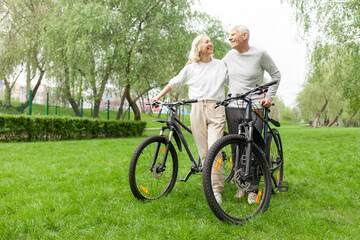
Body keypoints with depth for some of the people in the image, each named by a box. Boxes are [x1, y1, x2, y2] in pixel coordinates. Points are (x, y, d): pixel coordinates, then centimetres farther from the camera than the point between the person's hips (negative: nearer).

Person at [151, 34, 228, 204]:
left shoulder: (221, 65, 14)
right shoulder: (190, 68, 13)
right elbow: (174, 83, 21)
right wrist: (158, 97, 19)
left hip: (216, 109, -1)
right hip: (197, 110, 1)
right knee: (203, 152, -1)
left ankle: (216, 190, -10)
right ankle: (210, 185, 11)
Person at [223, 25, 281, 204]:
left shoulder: (260, 54, -3)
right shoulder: (230, 55, 10)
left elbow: (275, 74, 7)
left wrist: (269, 96, -1)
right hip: (232, 108, 4)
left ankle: (252, 189, 5)